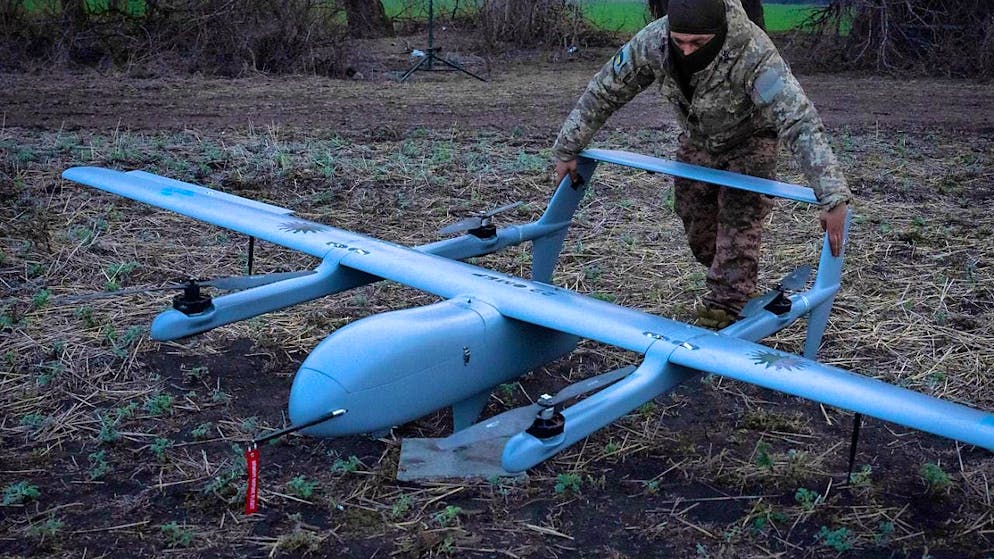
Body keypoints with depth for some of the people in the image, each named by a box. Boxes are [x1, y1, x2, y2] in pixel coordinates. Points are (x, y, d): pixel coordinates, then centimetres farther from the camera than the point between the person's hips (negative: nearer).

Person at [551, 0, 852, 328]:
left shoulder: (753, 53, -43)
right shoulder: (652, 41, -31)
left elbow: (799, 122, -50)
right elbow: (604, 91, -16)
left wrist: (834, 198, -58)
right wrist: (566, 150, -11)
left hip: (749, 141, -4)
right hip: (697, 139, 5)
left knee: (738, 226, -14)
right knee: (696, 225, 11)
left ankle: (725, 308, 0)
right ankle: (739, 288, 34)